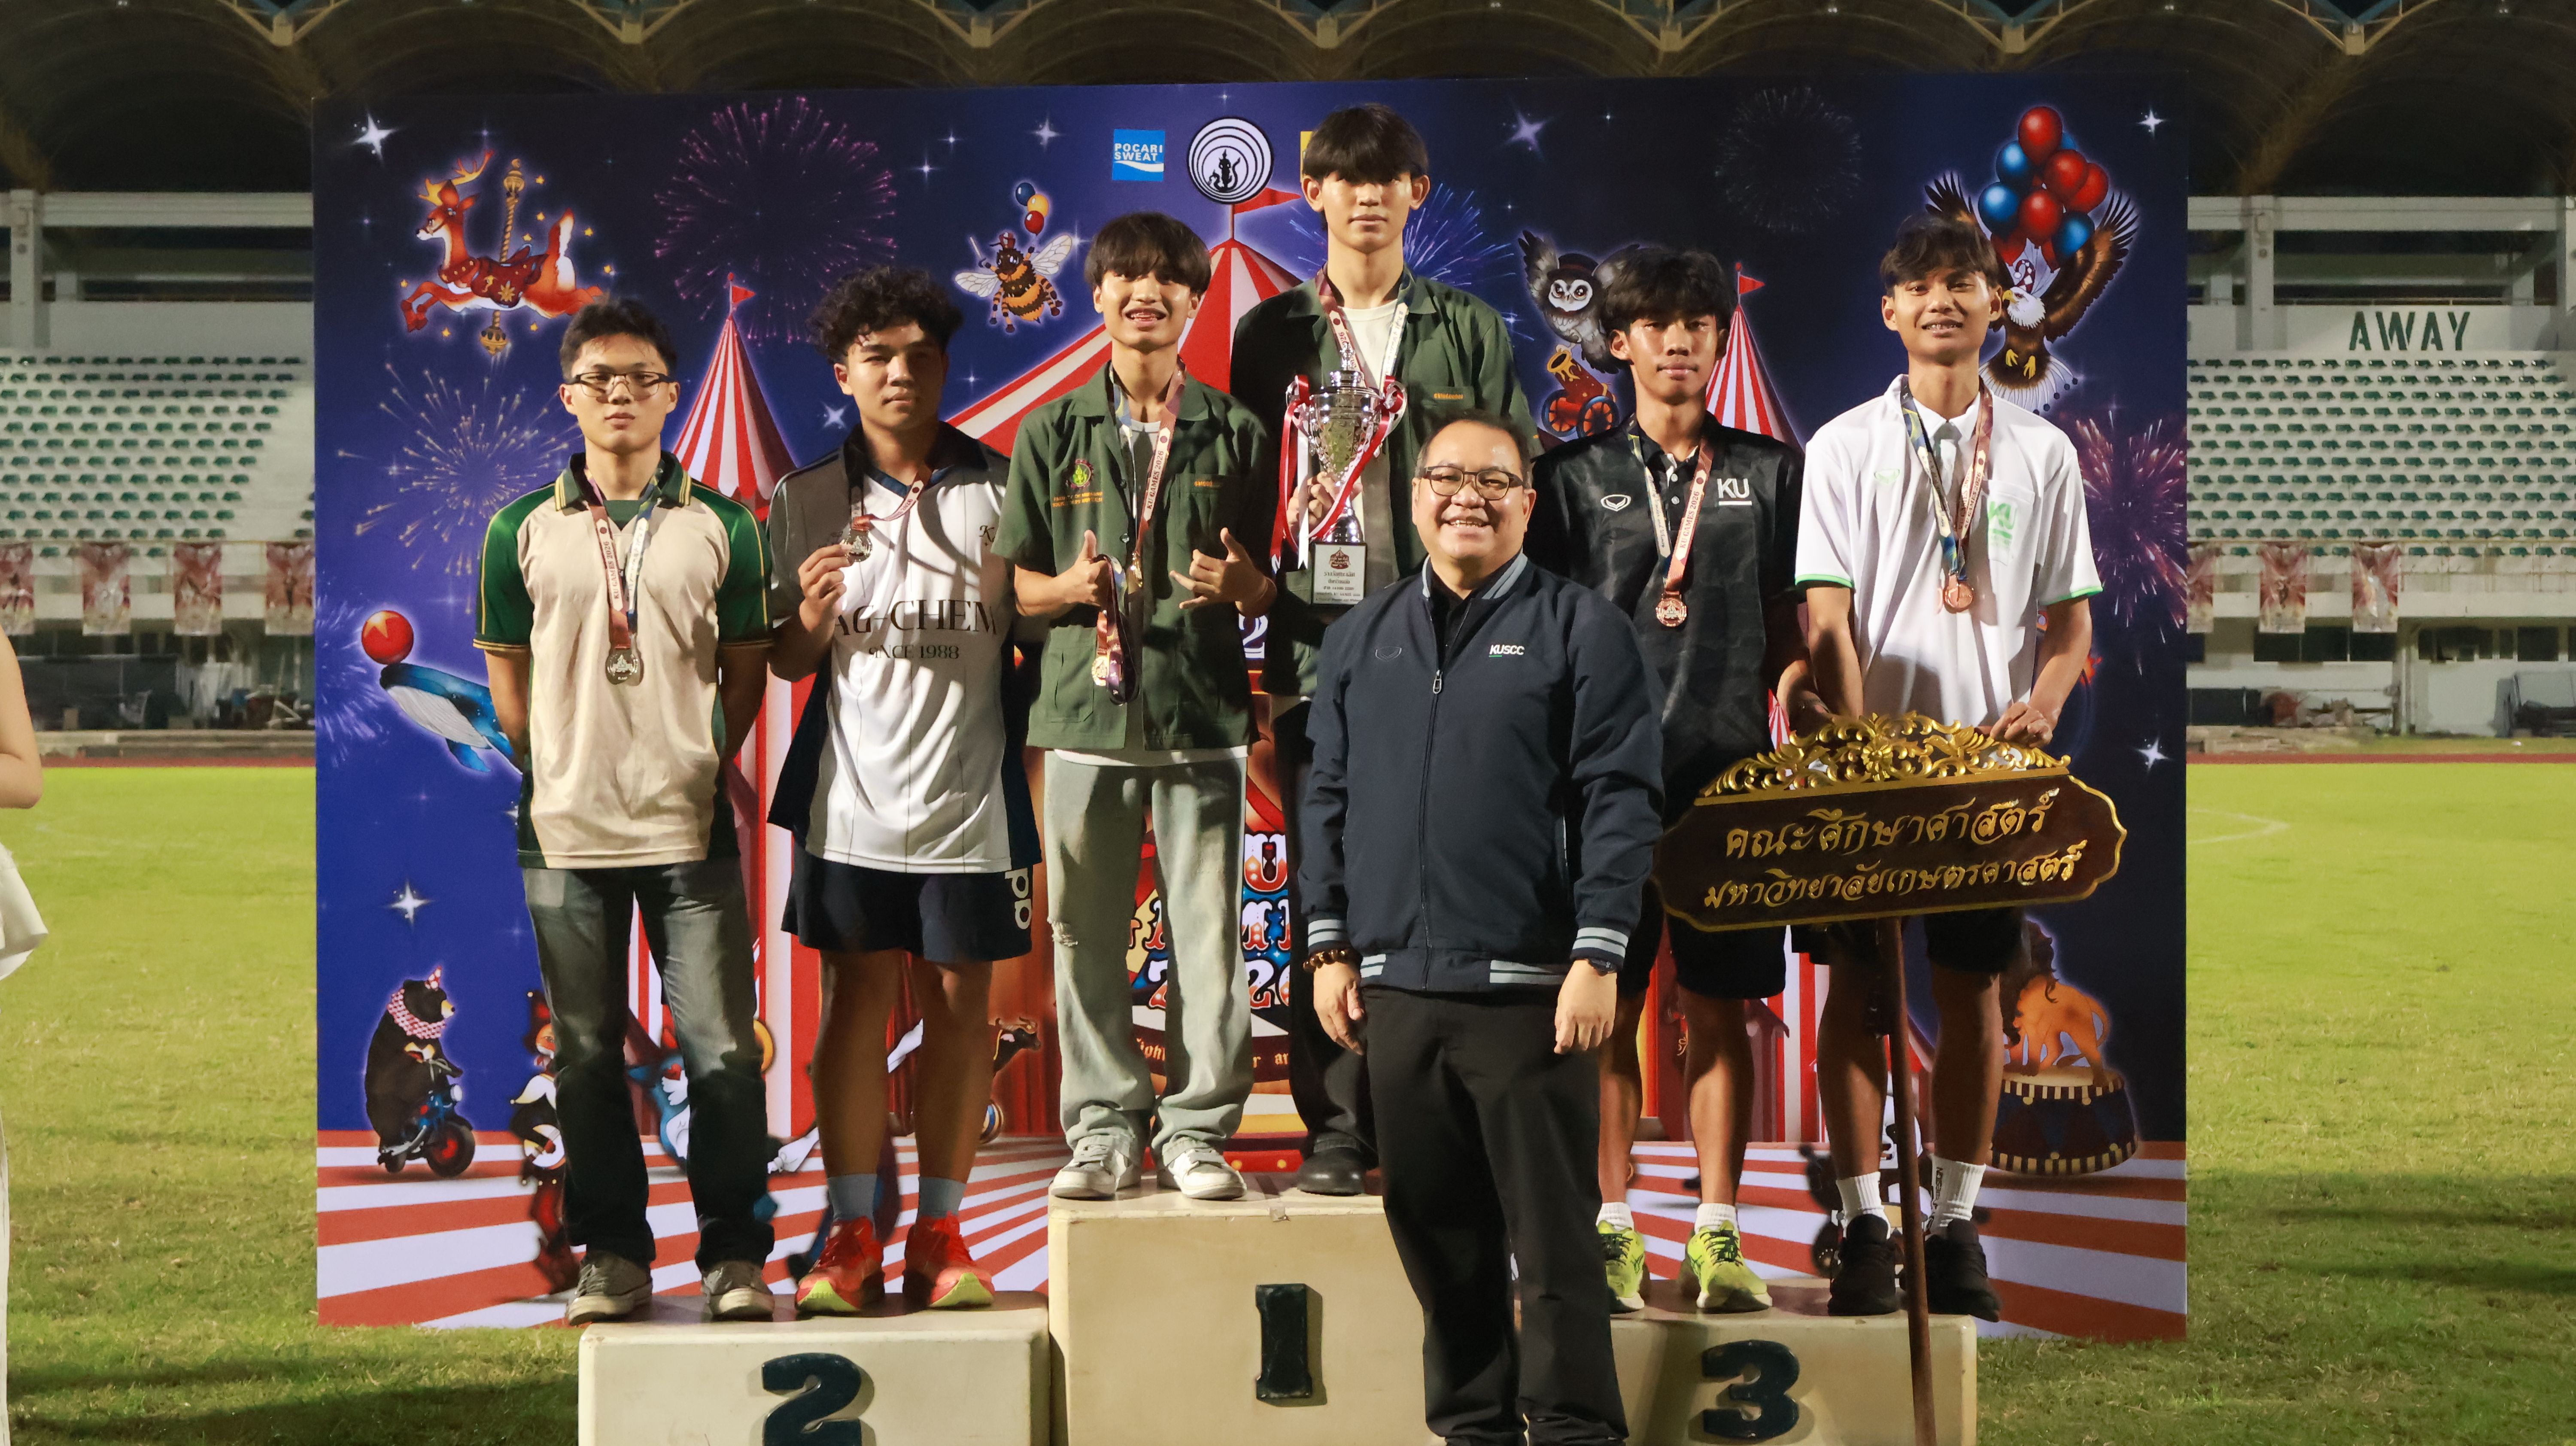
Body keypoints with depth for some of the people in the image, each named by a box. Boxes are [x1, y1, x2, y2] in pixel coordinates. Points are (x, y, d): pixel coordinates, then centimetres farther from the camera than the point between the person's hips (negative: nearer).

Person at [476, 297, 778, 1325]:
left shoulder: (722, 527, 4)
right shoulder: (522, 532, 6)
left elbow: (745, 669, 9)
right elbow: (508, 676, 11)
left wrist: (699, 770, 3)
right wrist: (558, 776, 5)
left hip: (691, 829, -1)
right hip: (566, 831, 1)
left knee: (723, 1051, -3)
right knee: (587, 1056, 8)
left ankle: (736, 1256, 8)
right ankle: (612, 1257, 19)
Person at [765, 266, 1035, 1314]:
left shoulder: (1000, 490, 4)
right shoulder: (806, 501, 5)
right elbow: (785, 661, 8)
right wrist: (811, 615, -13)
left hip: (969, 793, 0)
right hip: (853, 794, 0)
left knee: (960, 1000, 4)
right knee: (855, 1001, 1)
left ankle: (940, 1232, 13)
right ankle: (851, 1236, 9)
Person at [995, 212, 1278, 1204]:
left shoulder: (1235, 433, 9)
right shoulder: (1053, 432, 9)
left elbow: (1272, 588, 13)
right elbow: (1014, 581, 9)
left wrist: (1243, 584, -10)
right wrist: (1069, 588, -12)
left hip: (1203, 712, 0)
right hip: (1087, 710, 0)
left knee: (1208, 932, 0)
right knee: (1086, 933, 3)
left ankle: (1198, 1129, 10)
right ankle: (1102, 1130, 13)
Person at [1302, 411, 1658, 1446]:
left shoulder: (1581, 630, 1)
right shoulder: (1360, 641, 15)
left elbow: (1620, 801, -5)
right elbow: (1330, 799, 17)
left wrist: (1598, 954, -12)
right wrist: (1332, 945, 10)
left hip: (1529, 988, -4)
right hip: (1397, 985, 5)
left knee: (1552, 1235, -1)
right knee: (1437, 1232, 11)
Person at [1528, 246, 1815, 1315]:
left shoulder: (1769, 472, 12)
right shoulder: (1575, 474, 7)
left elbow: (1790, 626, 14)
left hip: (1727, 769, 1)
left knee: (1719, 1007, 3)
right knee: (1607, 1004, 0)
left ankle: (1716, 1234, 10)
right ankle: (1612, 1230, 8)